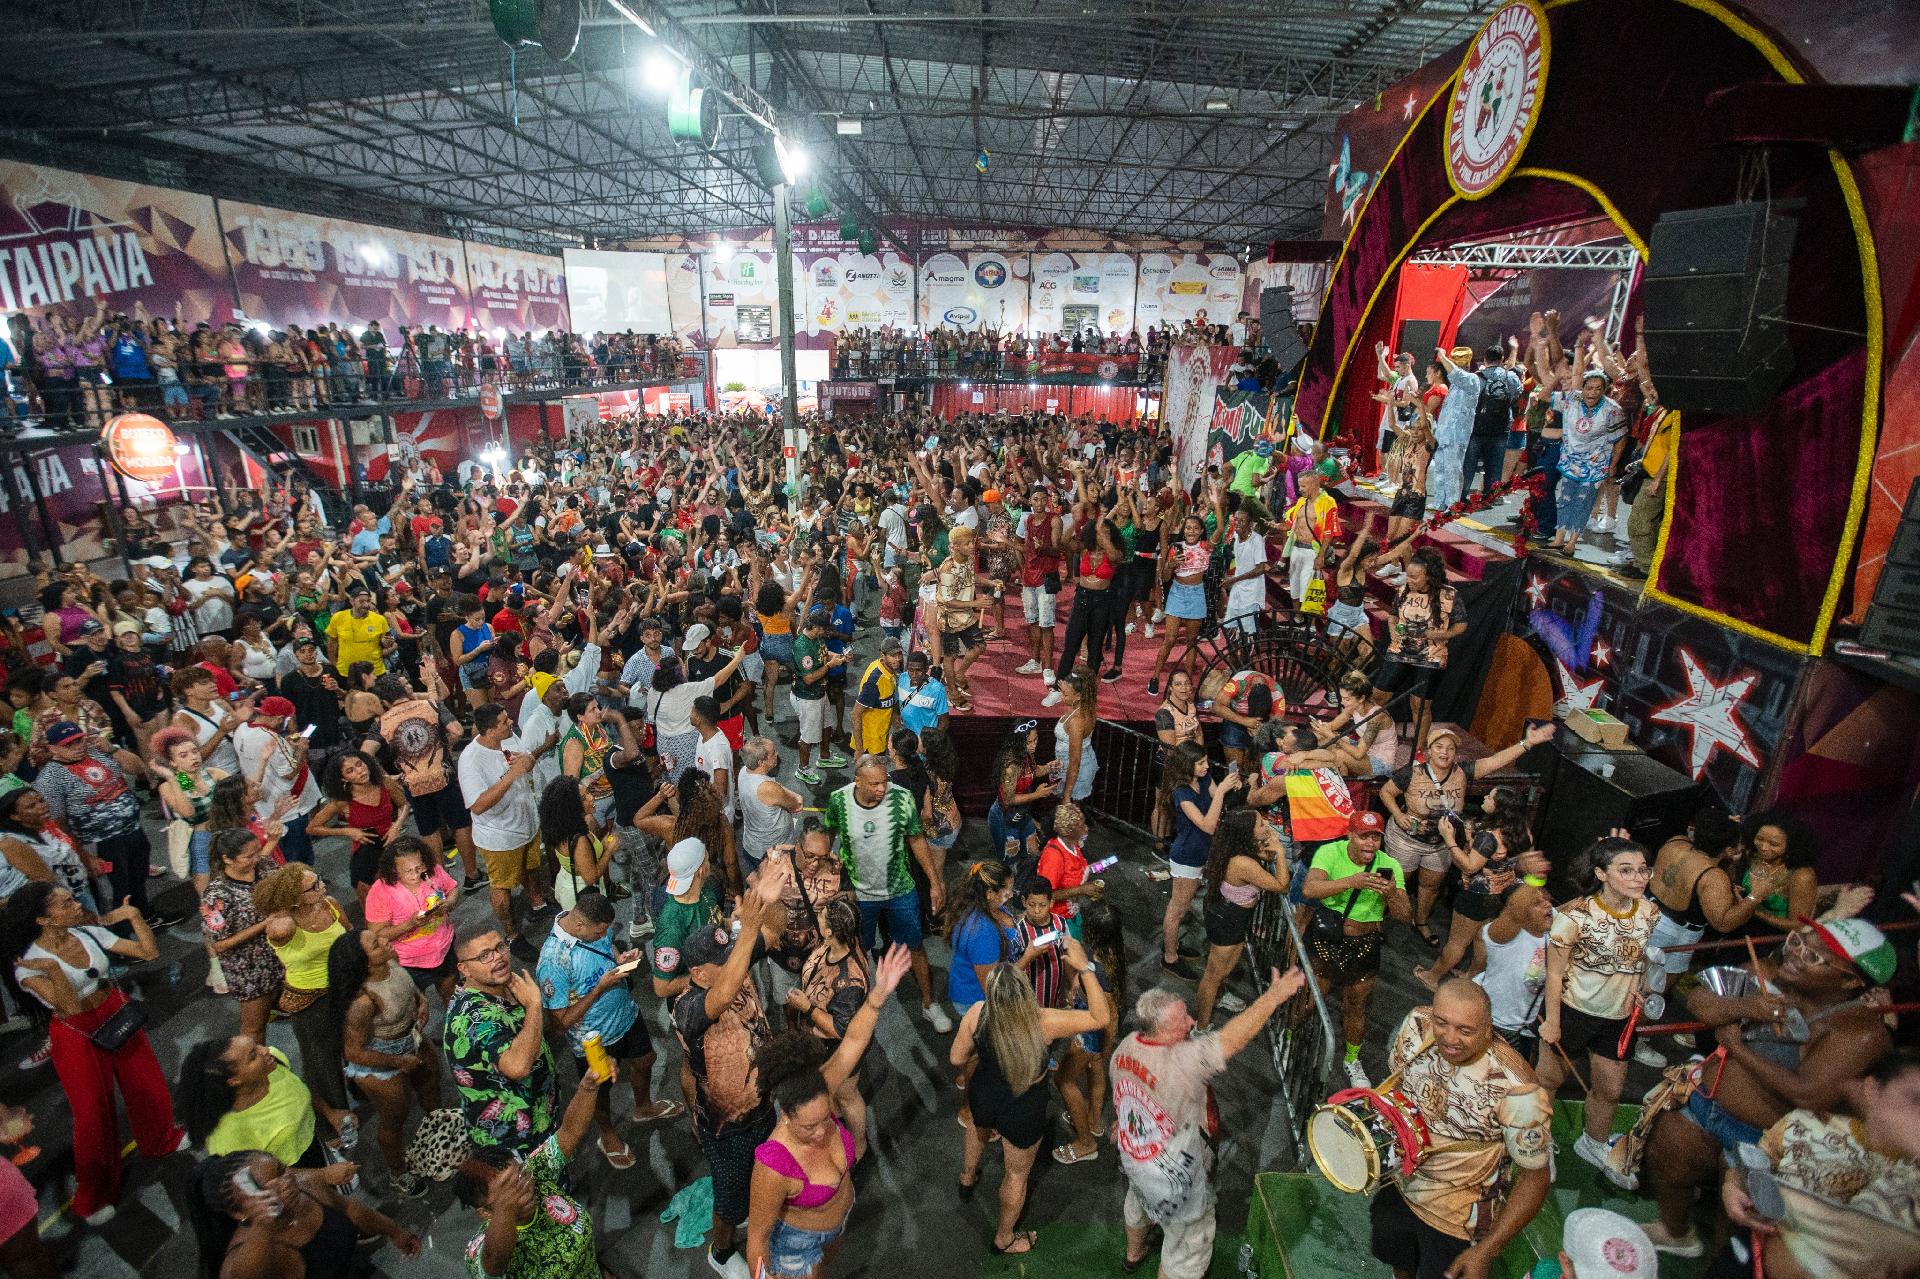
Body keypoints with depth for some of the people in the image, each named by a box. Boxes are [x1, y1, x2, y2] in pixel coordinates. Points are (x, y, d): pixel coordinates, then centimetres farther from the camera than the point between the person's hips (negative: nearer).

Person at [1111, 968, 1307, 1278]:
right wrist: (1274, 995, -38)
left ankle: (1134, 1254, 64)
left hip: (1133, 1157, 8)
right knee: (1187, 1245, 19)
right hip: (1175, 1179, -8)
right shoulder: (1179, 1062, -41)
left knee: (1139, 1202, 37)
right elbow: (1232, 1039, -42)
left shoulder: (1125, 1047, -16)